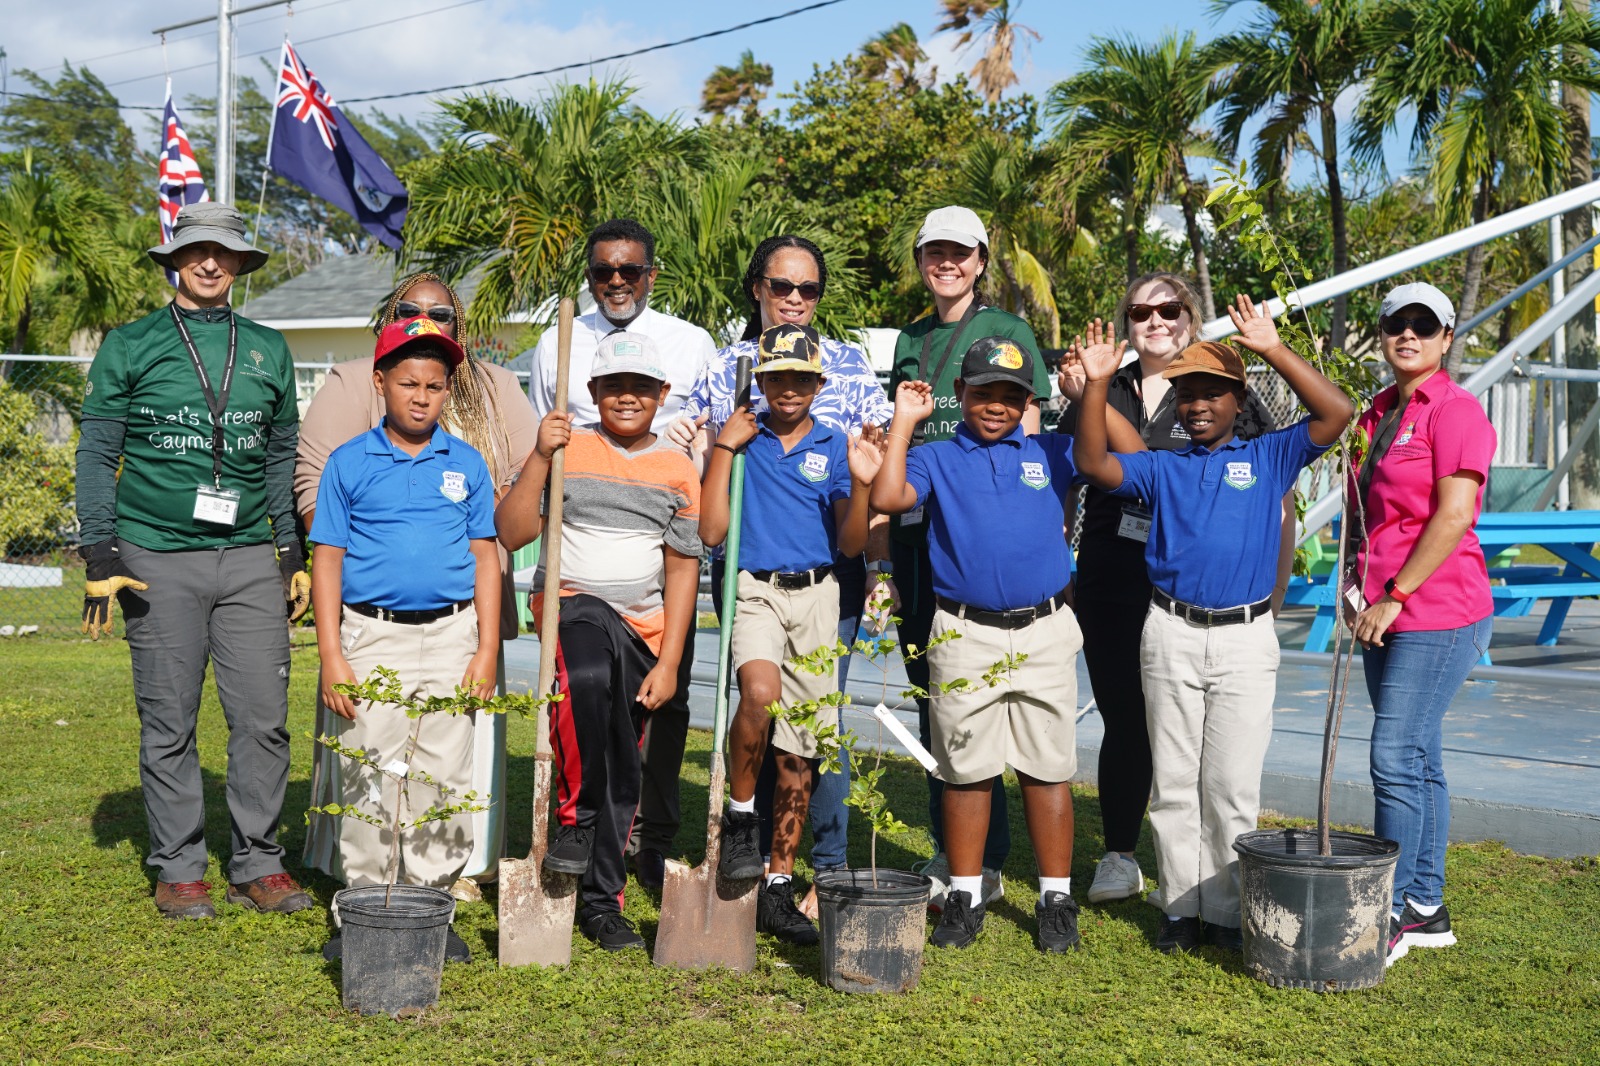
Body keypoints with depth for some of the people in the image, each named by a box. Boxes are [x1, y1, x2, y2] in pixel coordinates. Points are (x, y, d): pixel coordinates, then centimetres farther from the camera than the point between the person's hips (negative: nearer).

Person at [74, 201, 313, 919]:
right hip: (158, 562, -2)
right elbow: (97, 454, 4)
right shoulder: (130, 346, 5)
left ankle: (257, 866, 11)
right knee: (169, 725, 3)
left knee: (264, 719, -1)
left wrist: (295, 551, 12)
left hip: (250, 560, 2)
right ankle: (178, 871, 15)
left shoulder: (268, 349, 13)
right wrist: (99, 555, -4)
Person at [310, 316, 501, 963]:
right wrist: (332, 656, -5)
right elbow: (327, 560, 2)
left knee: (443, 780, 5)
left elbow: (484, 558, 8)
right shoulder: (348, 464, 3)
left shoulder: (467, 464, 7)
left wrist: (487, 651, 2)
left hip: (451, 639, 2)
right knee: (370, 781, 2)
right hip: (372, 637, -1)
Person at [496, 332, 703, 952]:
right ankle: (574, 816, -17)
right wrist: (539, 458, -16)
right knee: (589, 675, -37)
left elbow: (683, 567, 6)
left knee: (621, 774, 4)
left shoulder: (678, 471, 7)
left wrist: (669, 661, -1)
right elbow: (511, 534, -6)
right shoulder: (568, 449, 1)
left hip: (642, 627, 3)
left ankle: (601, 902, 20)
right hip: (570, 604, -3)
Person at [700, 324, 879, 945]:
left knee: (799, 749, 4)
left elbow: (849, 545, 3)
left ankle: (778, 888, 15)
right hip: (754, 590, -2)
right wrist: (723, 449, -7)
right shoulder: (742, 439, 4)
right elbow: (710, 532, -4)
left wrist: (861, 485, -13)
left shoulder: (835, 447, 8)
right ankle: (739, 818, -7)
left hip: (817, 597, 2)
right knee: (761, 690, -32)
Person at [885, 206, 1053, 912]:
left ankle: (984, 863, 2)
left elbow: (1026, 439, -3)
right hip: (915, 526, 6)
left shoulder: (1007, 330, 1)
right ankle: (946, 851, 20)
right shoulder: (911, 338, 18)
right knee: (929, 694, 9)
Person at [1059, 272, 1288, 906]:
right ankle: (1118, 859, 22)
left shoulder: (1230, 396, 2)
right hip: (1110, 588, 3)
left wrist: (1272, 594, -4)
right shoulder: (1101, 396, 10)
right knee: (1123, 723, 9)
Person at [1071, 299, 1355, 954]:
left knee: (1233, 786, 3)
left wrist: (1272, 350, -10)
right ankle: (1181, 907, 16)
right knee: (1174, 782, 7)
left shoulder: (1268, 459, 8)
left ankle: (1229, 911, 13)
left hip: (1246, 637, -2)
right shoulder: (1160, 469, 12)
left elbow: (1336, 414, -4)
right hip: (1171, 635, 2)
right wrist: (1097, 385, -11)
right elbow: (1093, 464, -2)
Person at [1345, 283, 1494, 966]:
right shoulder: (1378, 412, 16)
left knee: (1397, 761, -10)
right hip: (1386, 614, 8)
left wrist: (1396, 595, -17)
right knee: (1418, 760, 13)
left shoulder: (1455, 411, -9)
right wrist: (1357, 583, 10)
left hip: (1437, 612, -8)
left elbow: (1453, 516, -17)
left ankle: (1390, 917, -2)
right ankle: (1426, 908, 21)